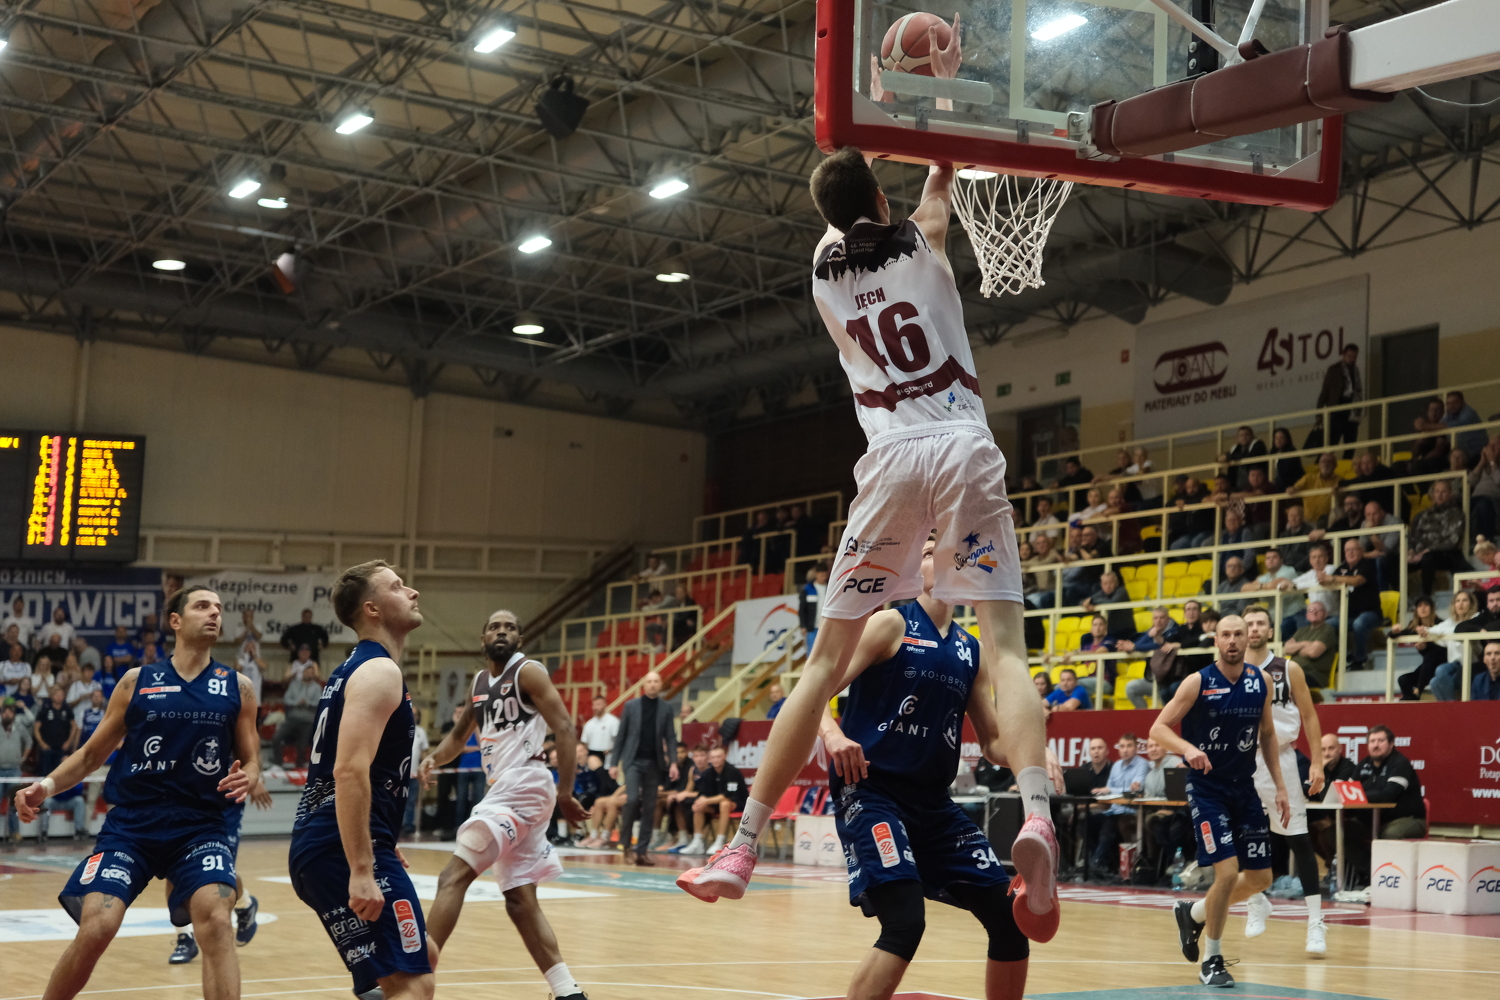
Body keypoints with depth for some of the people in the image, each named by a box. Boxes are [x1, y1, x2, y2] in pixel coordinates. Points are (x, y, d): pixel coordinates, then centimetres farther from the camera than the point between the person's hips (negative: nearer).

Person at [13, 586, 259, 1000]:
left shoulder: (237, 688, 8)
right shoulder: (137, 682, 7)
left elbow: (250, 760, 12)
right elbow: (93, 753, 12)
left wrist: (247, 777, -12)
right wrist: (48, 785, -6)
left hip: (202, 826, 0)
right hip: (131, 823, 0)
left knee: (216, 920, -24)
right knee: (96, 928, -14)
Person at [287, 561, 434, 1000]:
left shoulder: (354, 668, 20)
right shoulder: (379, 671, -12)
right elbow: (349, 772, -23)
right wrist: (362, 870, -26)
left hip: (323, 847, 10)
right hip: (343, 850, -10)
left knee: (421, 958, 22)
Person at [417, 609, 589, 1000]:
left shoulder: (528, 672, -5)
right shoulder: (479, 683, 19)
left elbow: (565, 729, -13)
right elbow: (460, 734, 31)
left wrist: (565, 794, -19)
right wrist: (434, 757, 8)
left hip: (522, 787, -9)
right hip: (503, 791, 9)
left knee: (454, 876, -15)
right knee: (520, 901, 7)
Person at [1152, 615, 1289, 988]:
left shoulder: (1261, 681, 2)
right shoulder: (1198, 682, -11)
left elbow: (1267, 734, 13)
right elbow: (1158, 728, -11)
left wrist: (1279, 787, 8)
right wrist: (1188, 748, -31)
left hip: (1244, 788, 5)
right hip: (1207, 788, -5)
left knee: (1260, 877, 7)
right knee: (1227, 871, -15)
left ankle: (1193, 913, 32)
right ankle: (1212, 961, 3)